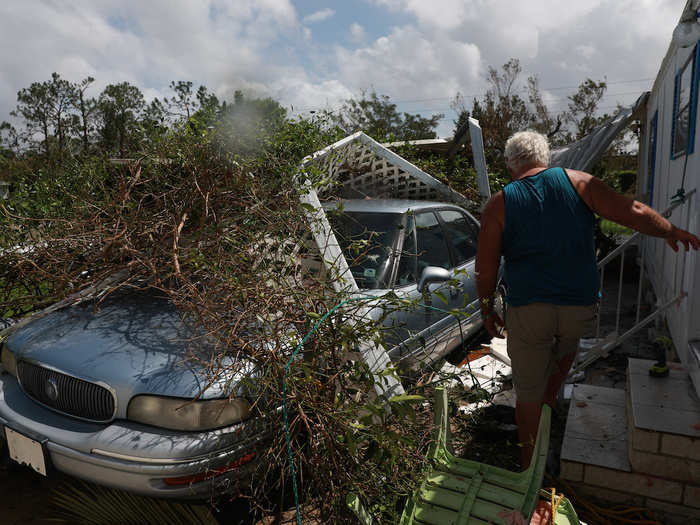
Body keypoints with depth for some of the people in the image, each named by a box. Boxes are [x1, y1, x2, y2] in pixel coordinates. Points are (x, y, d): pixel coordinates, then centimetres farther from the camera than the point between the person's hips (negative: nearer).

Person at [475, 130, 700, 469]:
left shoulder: (498, 205, 0)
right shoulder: (576, 182, 1)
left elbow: (485, 271, -2)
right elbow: (633, 213, -1)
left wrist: (487, 311, 11)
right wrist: (671, 232, 17)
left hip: (527, 311, -1)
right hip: (581, 307, 1)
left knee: (528, 394, 13)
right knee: (568, 340, 37)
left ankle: (530, 464, 28)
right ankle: (552, 394, 44)